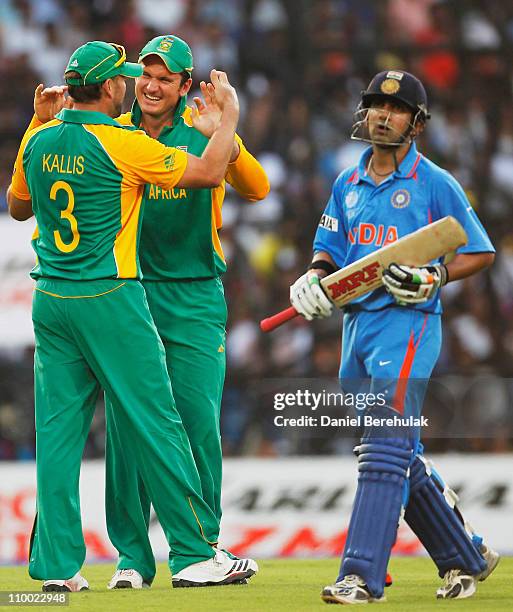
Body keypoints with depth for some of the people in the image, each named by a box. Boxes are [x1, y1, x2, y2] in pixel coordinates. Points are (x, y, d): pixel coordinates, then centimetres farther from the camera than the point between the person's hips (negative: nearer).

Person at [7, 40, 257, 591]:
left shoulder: (38, 142, 6)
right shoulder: (123, 144, -12)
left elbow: (17, 206, 23)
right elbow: (208, 172, -9)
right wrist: (229, 113, 6)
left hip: (50, 302, 6)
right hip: (109, 301, -6)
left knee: (57, 431, 5)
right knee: (155, 425, 0)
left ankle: (56, 564, 3)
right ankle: (194, 554, 3)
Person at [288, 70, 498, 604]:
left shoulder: (435, 183, -3)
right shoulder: (348, 183, 14)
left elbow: (481, 252, 0)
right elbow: (329, 248, 21)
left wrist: (435, 277, -16)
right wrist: (313, 277, -1)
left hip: (408, 324, -7)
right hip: (356, 324, 7)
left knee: (385, 450, -16)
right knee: (402, 457, 13)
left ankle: (362, 575, -22)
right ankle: (465, 556, 27)